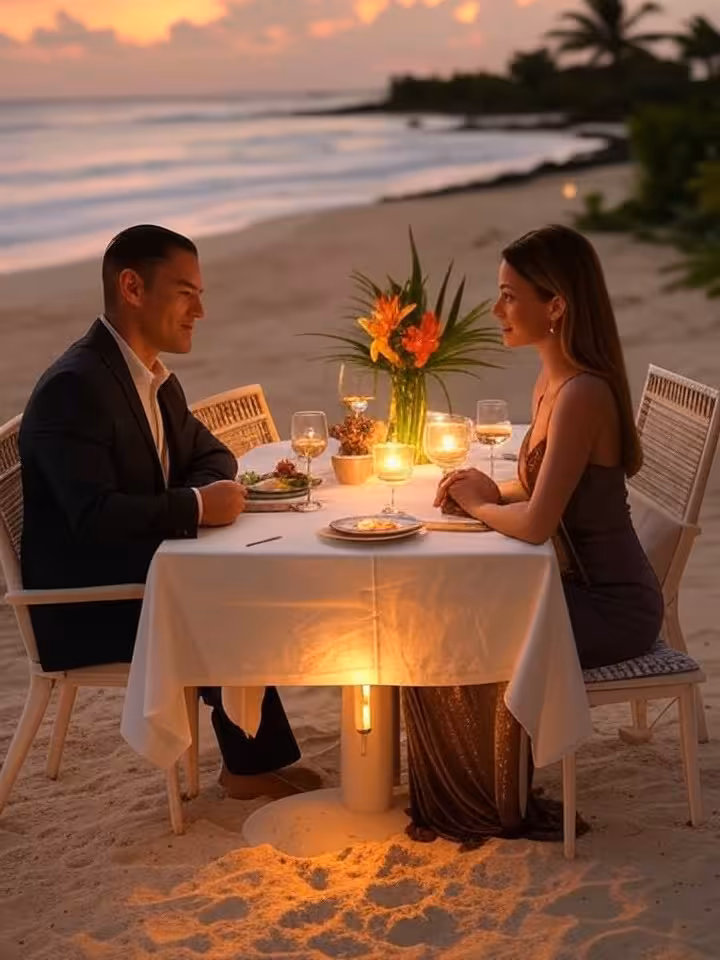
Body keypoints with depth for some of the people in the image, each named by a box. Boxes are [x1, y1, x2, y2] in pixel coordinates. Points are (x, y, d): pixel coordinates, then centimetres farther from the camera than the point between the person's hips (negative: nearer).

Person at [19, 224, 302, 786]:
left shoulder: (155, 376, 8)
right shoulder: (73, 387, -22)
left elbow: (210, 453, 18)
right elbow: (95, 515, -31)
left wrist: (211, 491, -5)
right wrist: (198, 506, -23)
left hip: (137, 573, 9)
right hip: (83, 608, -9)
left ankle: (255, 758, 4)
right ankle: (259, 765, 2)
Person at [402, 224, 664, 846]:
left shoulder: (583, 394, -25)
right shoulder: (551, 384, 5)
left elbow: (536, 524, -30)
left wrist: (480, 504, -10)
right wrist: (488, 493, -2)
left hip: (612, 607, -9)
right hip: (581, 586, 9)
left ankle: (493, 810, 13)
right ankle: (459, 801, 17)